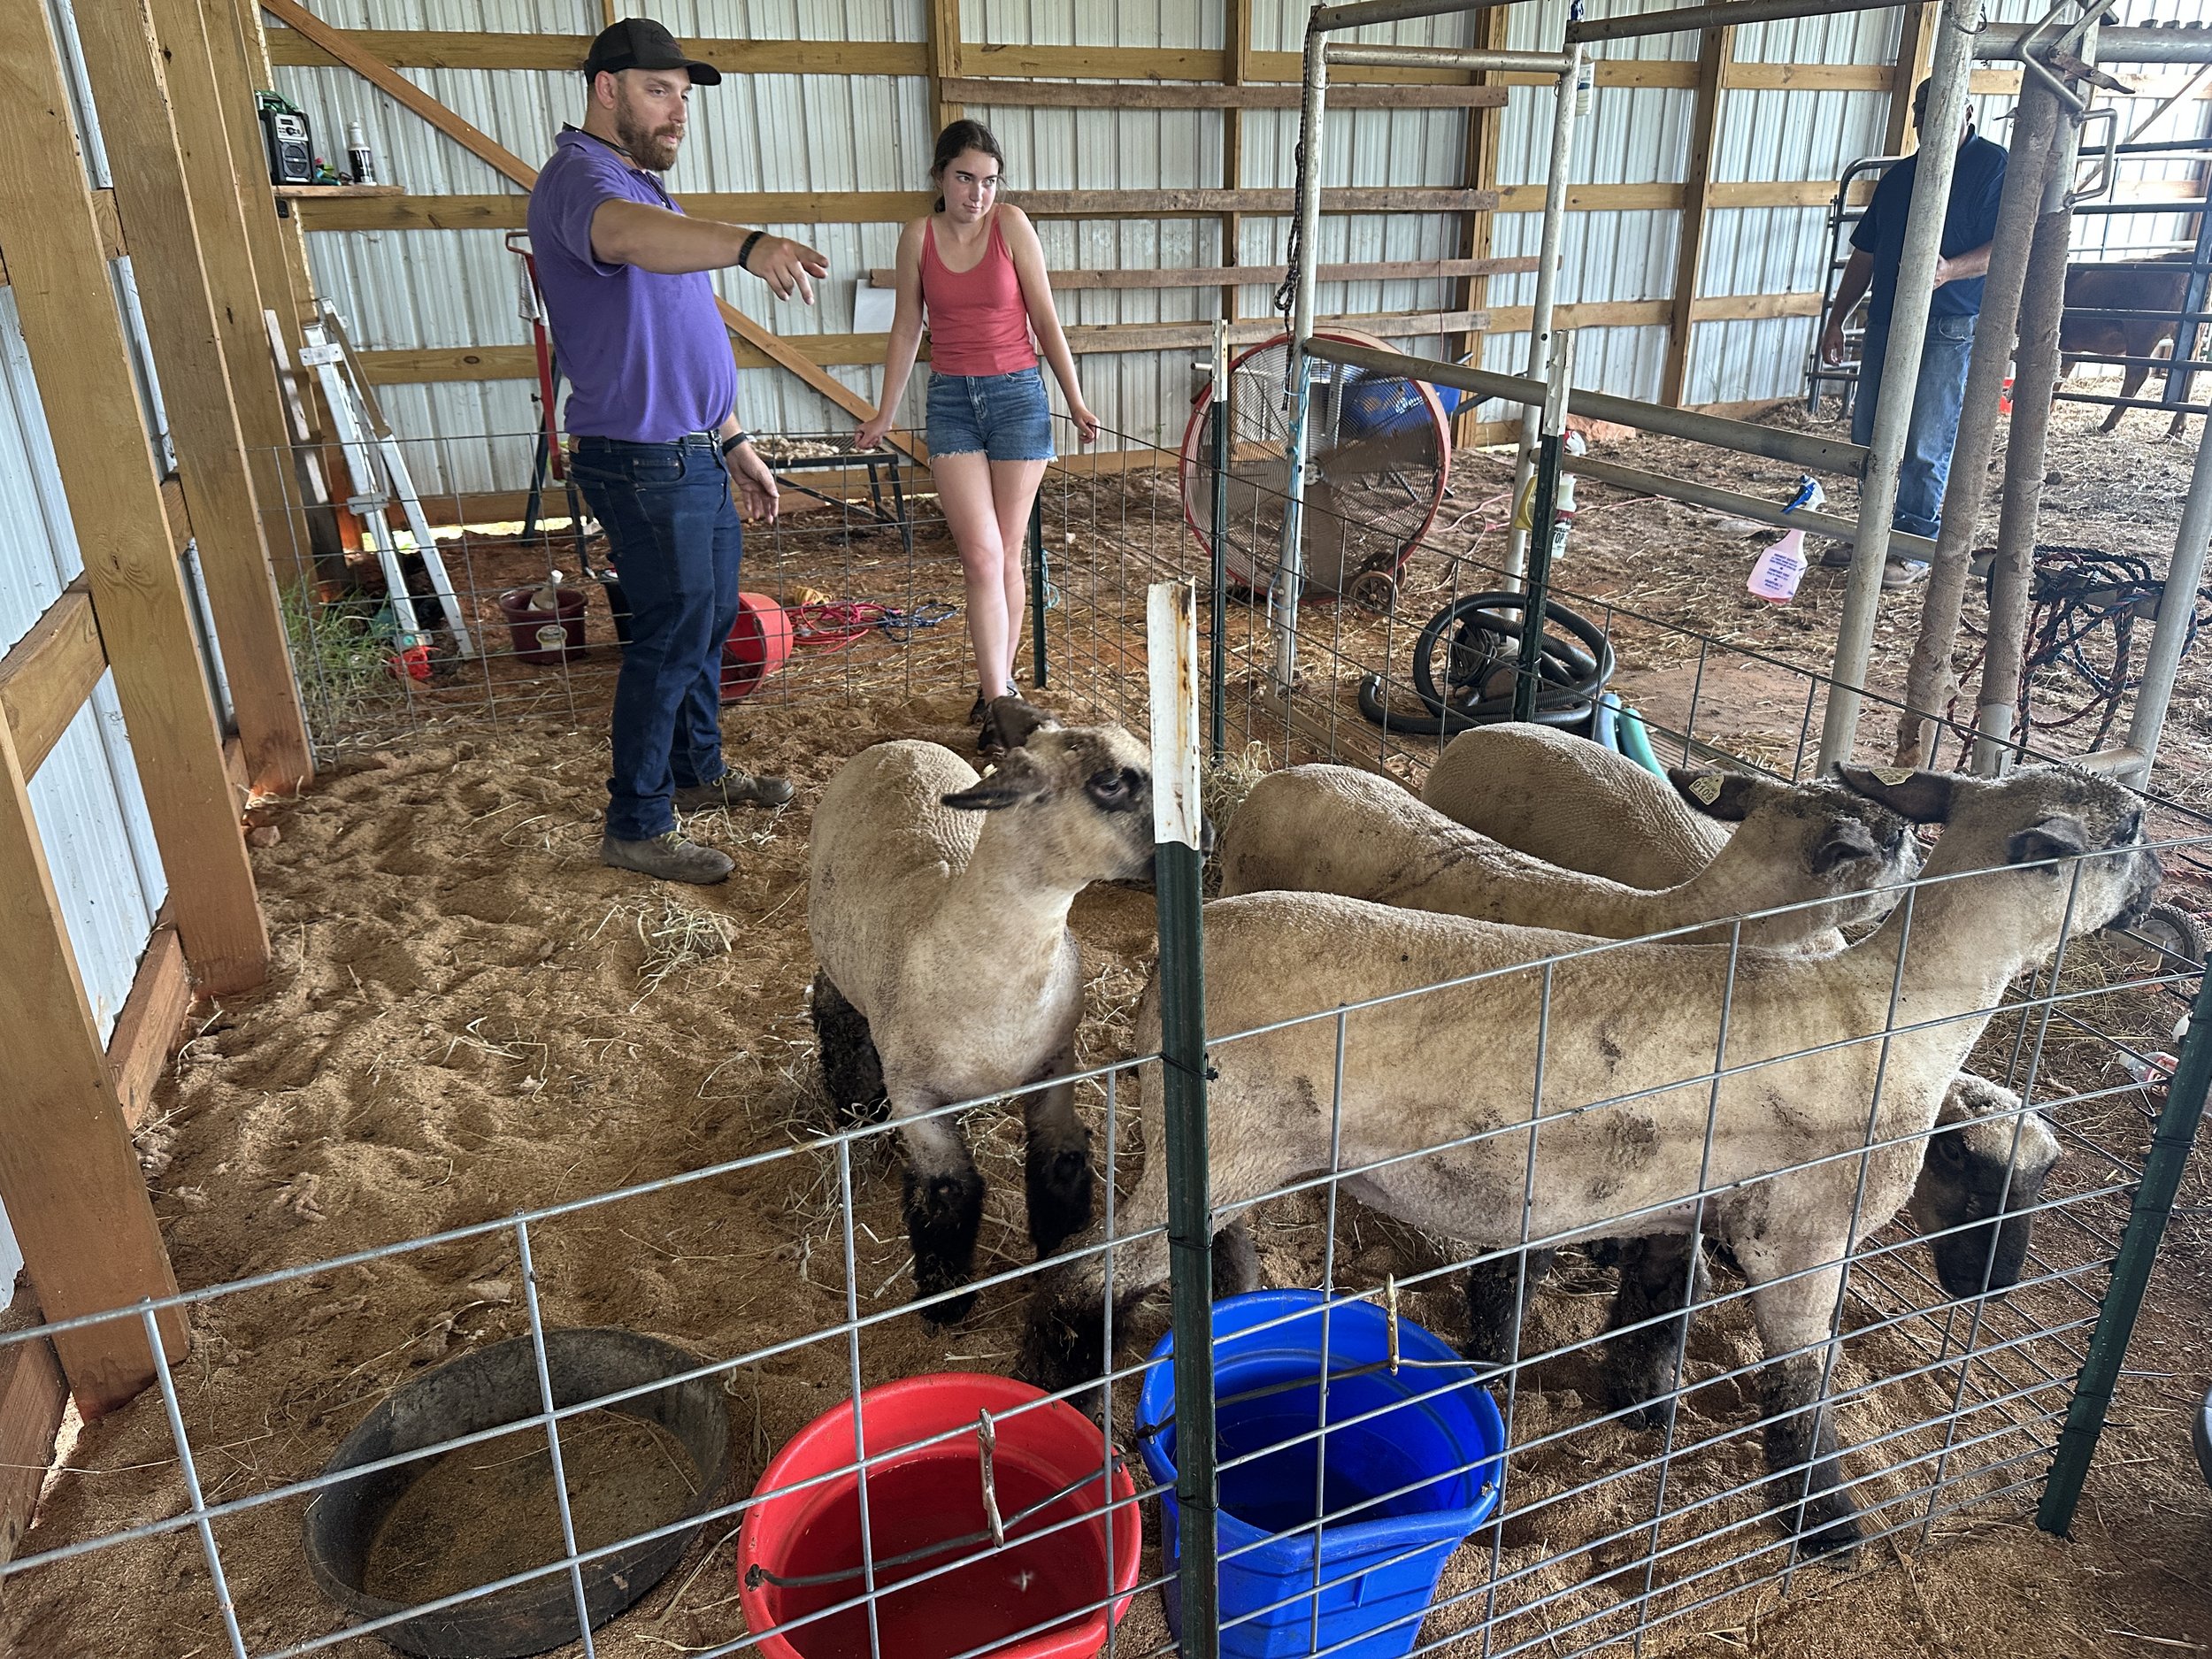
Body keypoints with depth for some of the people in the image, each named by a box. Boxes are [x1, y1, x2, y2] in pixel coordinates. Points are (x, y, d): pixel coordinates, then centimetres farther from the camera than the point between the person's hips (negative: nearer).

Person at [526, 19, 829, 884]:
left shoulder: (645, 185, 19)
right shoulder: (582, 177, -15)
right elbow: (624, 234, -41)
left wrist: (734, 441, 21)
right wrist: (747, 245, -59)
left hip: (695, 455, 10)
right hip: (642, 462, -10)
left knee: (709, 620, 17)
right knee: (672, 636, -6)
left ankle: (699, 770, 34)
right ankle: (636, 827, 5)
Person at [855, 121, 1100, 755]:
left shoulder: (1011, 225, -4)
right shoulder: (918, 237, 1)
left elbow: (1044, 318, 0)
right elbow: (906, 330, 9)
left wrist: (1075, 400, -1)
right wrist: (883, 417, 11)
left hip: (1016, 395, -1)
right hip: (951, 399, 1)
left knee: (1006, 553, 5)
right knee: (981, 556, -9)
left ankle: (997, 685, 20)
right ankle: (998, 704, -7)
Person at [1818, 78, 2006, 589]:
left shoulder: (1992, 165, -4)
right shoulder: (1899, 175, 17)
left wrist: (1951, 270, -31)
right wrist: (1836, 319, 15)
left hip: (1950, 330, -7)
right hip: (1886, 322, 7)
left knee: (1925, 446, -5)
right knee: (1867, 437, 10)